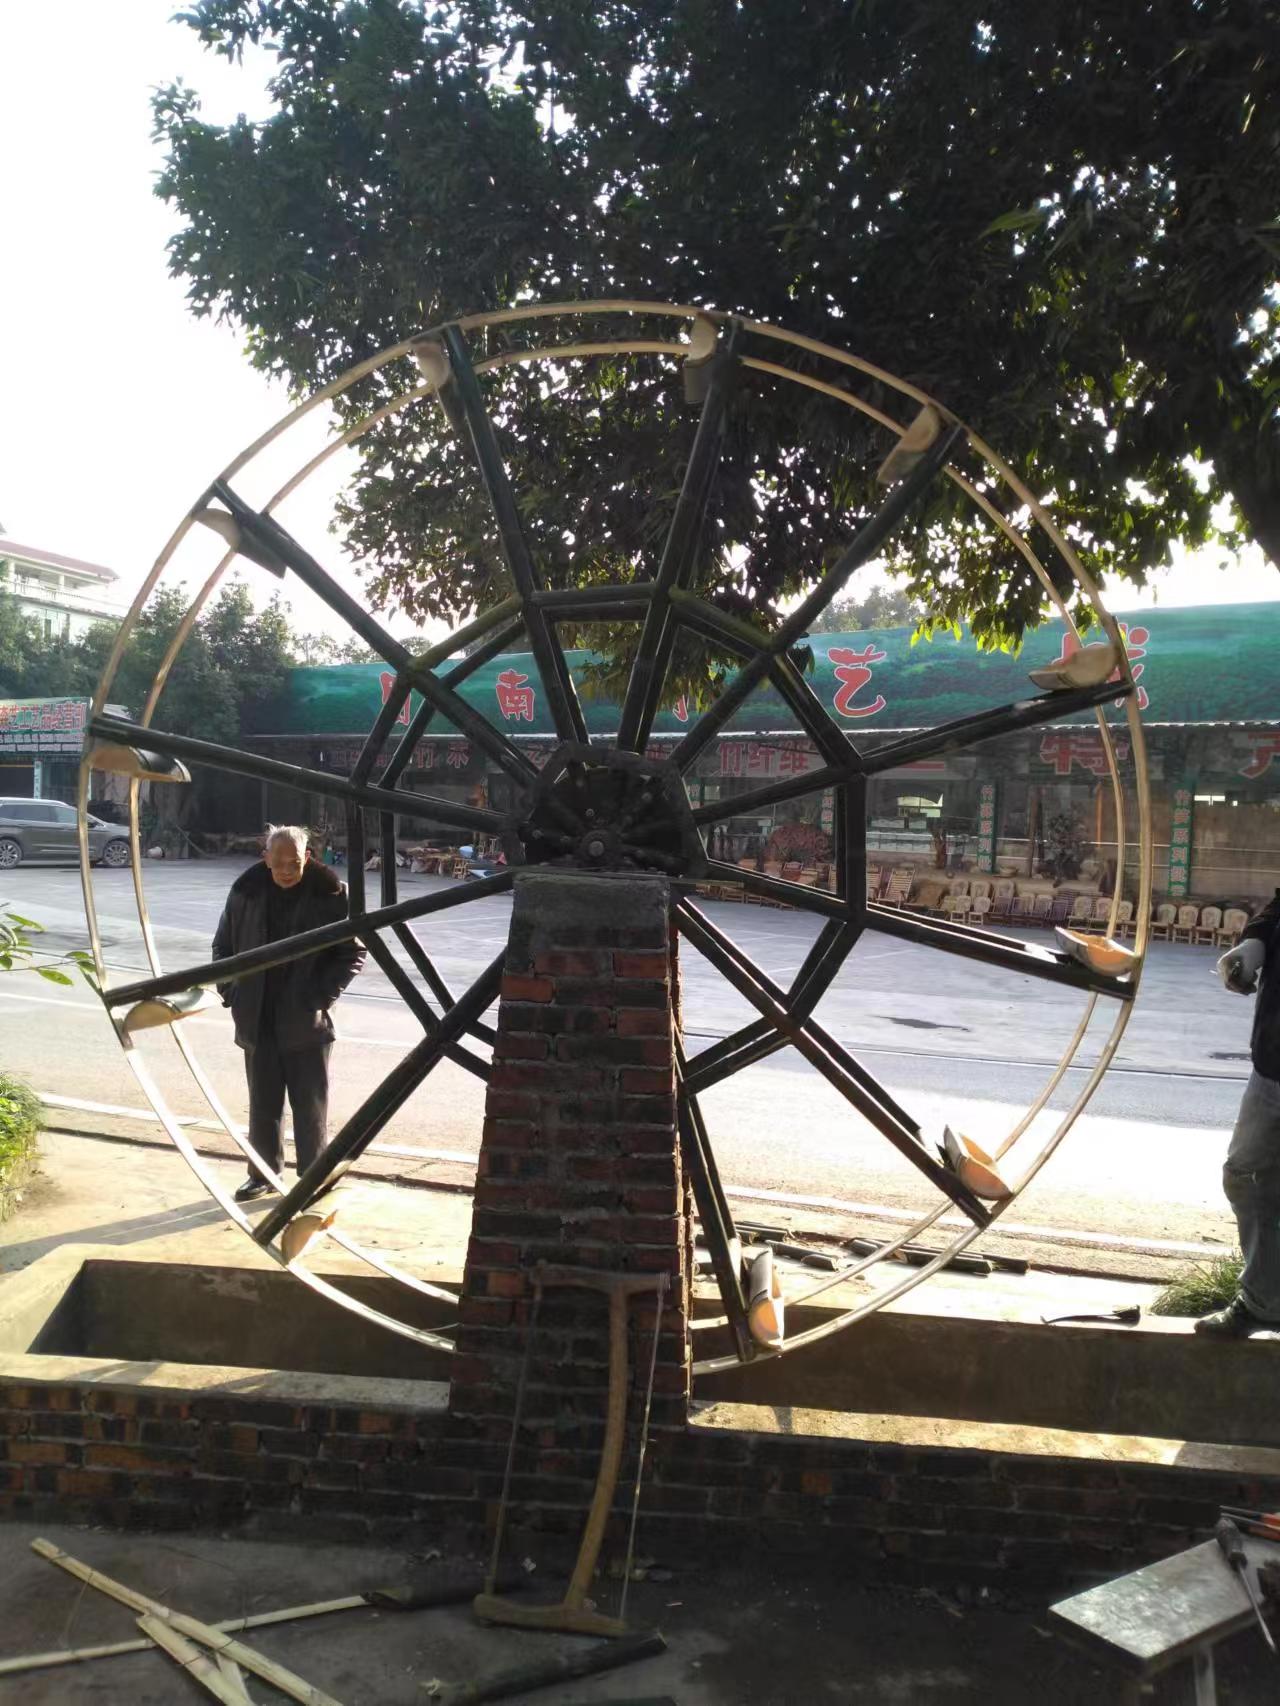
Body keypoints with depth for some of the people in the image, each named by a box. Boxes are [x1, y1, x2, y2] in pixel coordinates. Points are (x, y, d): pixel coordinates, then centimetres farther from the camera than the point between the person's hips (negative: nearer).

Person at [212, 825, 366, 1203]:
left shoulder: (329, 894, -10)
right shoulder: (247, 891, -1)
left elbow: (353, 951, -4)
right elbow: (223, 946, 12)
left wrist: (323, 995, -12)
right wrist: (231, 991, 0)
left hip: (306, 1023, -3)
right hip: (258, 1019, 3)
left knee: (310, 1106, 6)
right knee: (262, 1103, 15)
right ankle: (262, 1174, 29)